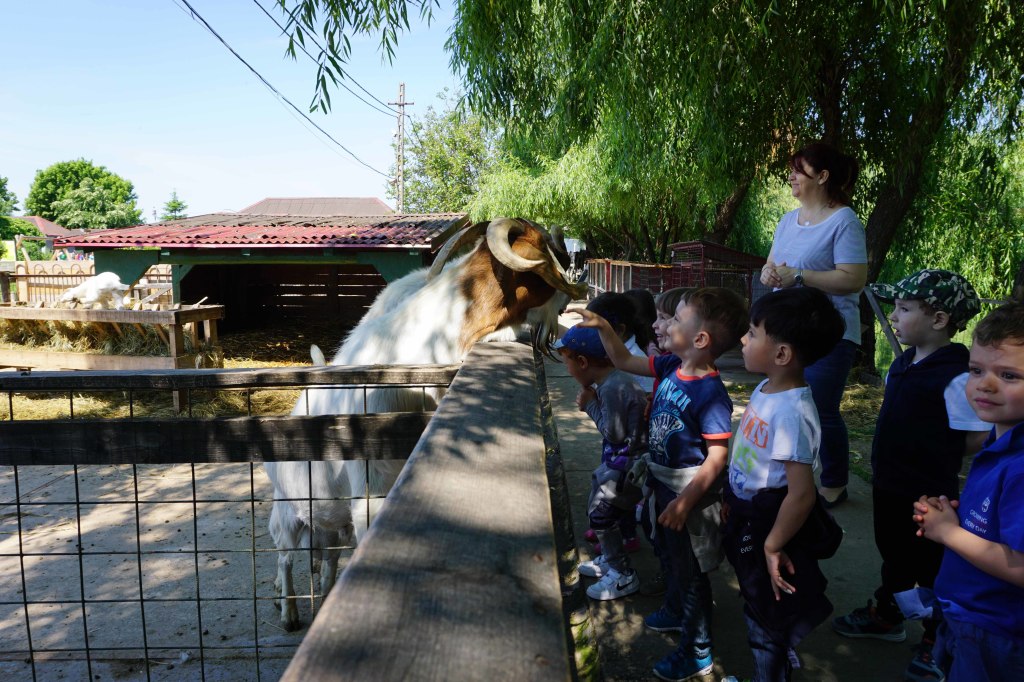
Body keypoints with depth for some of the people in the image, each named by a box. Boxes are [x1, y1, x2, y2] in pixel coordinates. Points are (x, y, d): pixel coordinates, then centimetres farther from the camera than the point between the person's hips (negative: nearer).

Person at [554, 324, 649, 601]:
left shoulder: (612, 388, -26)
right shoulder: (610, 380, 5)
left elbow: (615, 433, -24)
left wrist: (591, 406, -15)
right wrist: (591, 401, -4)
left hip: (628, 461, -10)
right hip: (620, 457, 10)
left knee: (601, 511, -4)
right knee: (600, 507, 19)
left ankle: (624, 576, 10)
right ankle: (610, 559, 38)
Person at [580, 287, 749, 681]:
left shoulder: (710, 393, -28)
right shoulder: (670, 367, -5)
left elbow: (716, 458, -26)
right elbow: (625, 361, 10)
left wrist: (685, 501, -27)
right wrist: (603, 328, -3)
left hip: (689, 491, -8)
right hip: (663, 483, 8)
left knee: (690, 570, 8)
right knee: (668, 554, 28)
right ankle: (675, 613, 53)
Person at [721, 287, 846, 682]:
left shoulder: (792, 412, -31)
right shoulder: (765, 390, -2)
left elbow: (801, 493, -29)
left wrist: (773, 547, -19)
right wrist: (733, 502, 17)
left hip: (769, 523, -9)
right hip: (748, 517, 9)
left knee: (769, 620, 13)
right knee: (757, 608, 28)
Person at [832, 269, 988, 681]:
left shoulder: (954, 377, -25)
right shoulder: (904, 364, 1)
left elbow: (978, 440, -21)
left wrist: (935, 460, -9)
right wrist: (898, 457, 6)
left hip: (928, 496, -8)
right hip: (889, 484, 8)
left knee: (931, 568, 10)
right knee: (894, 555, 25)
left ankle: (937, 643, 30)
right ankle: (887, 616, 45)